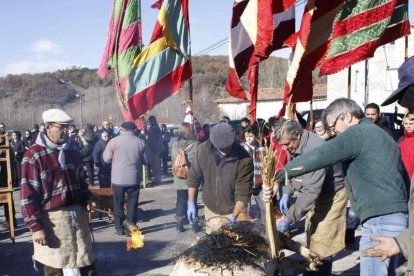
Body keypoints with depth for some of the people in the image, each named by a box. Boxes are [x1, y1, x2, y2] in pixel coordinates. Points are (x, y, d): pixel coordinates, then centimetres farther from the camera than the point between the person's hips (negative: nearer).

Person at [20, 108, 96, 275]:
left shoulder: (74, 150, 8)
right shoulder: (33, 155, -10)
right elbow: (27, 195, -11)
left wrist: (88, 200, 9)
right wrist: (36, 227, -14)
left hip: (77, 215, 5)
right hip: (52, 219, -5)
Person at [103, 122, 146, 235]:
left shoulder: (113, 141, -7)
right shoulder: (140, 142, -6)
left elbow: (106, 159, 0)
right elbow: (144, 160, 0)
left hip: (118, 178, 0)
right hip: (134, 178, 0)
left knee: (118, 204, 13)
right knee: (132, 204, 11)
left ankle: (119, 228, 19)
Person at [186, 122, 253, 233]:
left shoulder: (244, 159, -26)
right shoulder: (203, 150, -16)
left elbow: (243, 192, -21)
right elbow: (194, 177, -3)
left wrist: (233, 216, -27)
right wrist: (191, 203, -2)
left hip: (234, 210, -3)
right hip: (210, 208, 4)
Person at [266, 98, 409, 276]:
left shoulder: (358, 133, -9)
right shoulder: (378, 134, 21)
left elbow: (316, 158, -19)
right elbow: (404, 177, 23)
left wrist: (278, 177, -14)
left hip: (380, 221, -10)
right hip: (396, 218, 10)